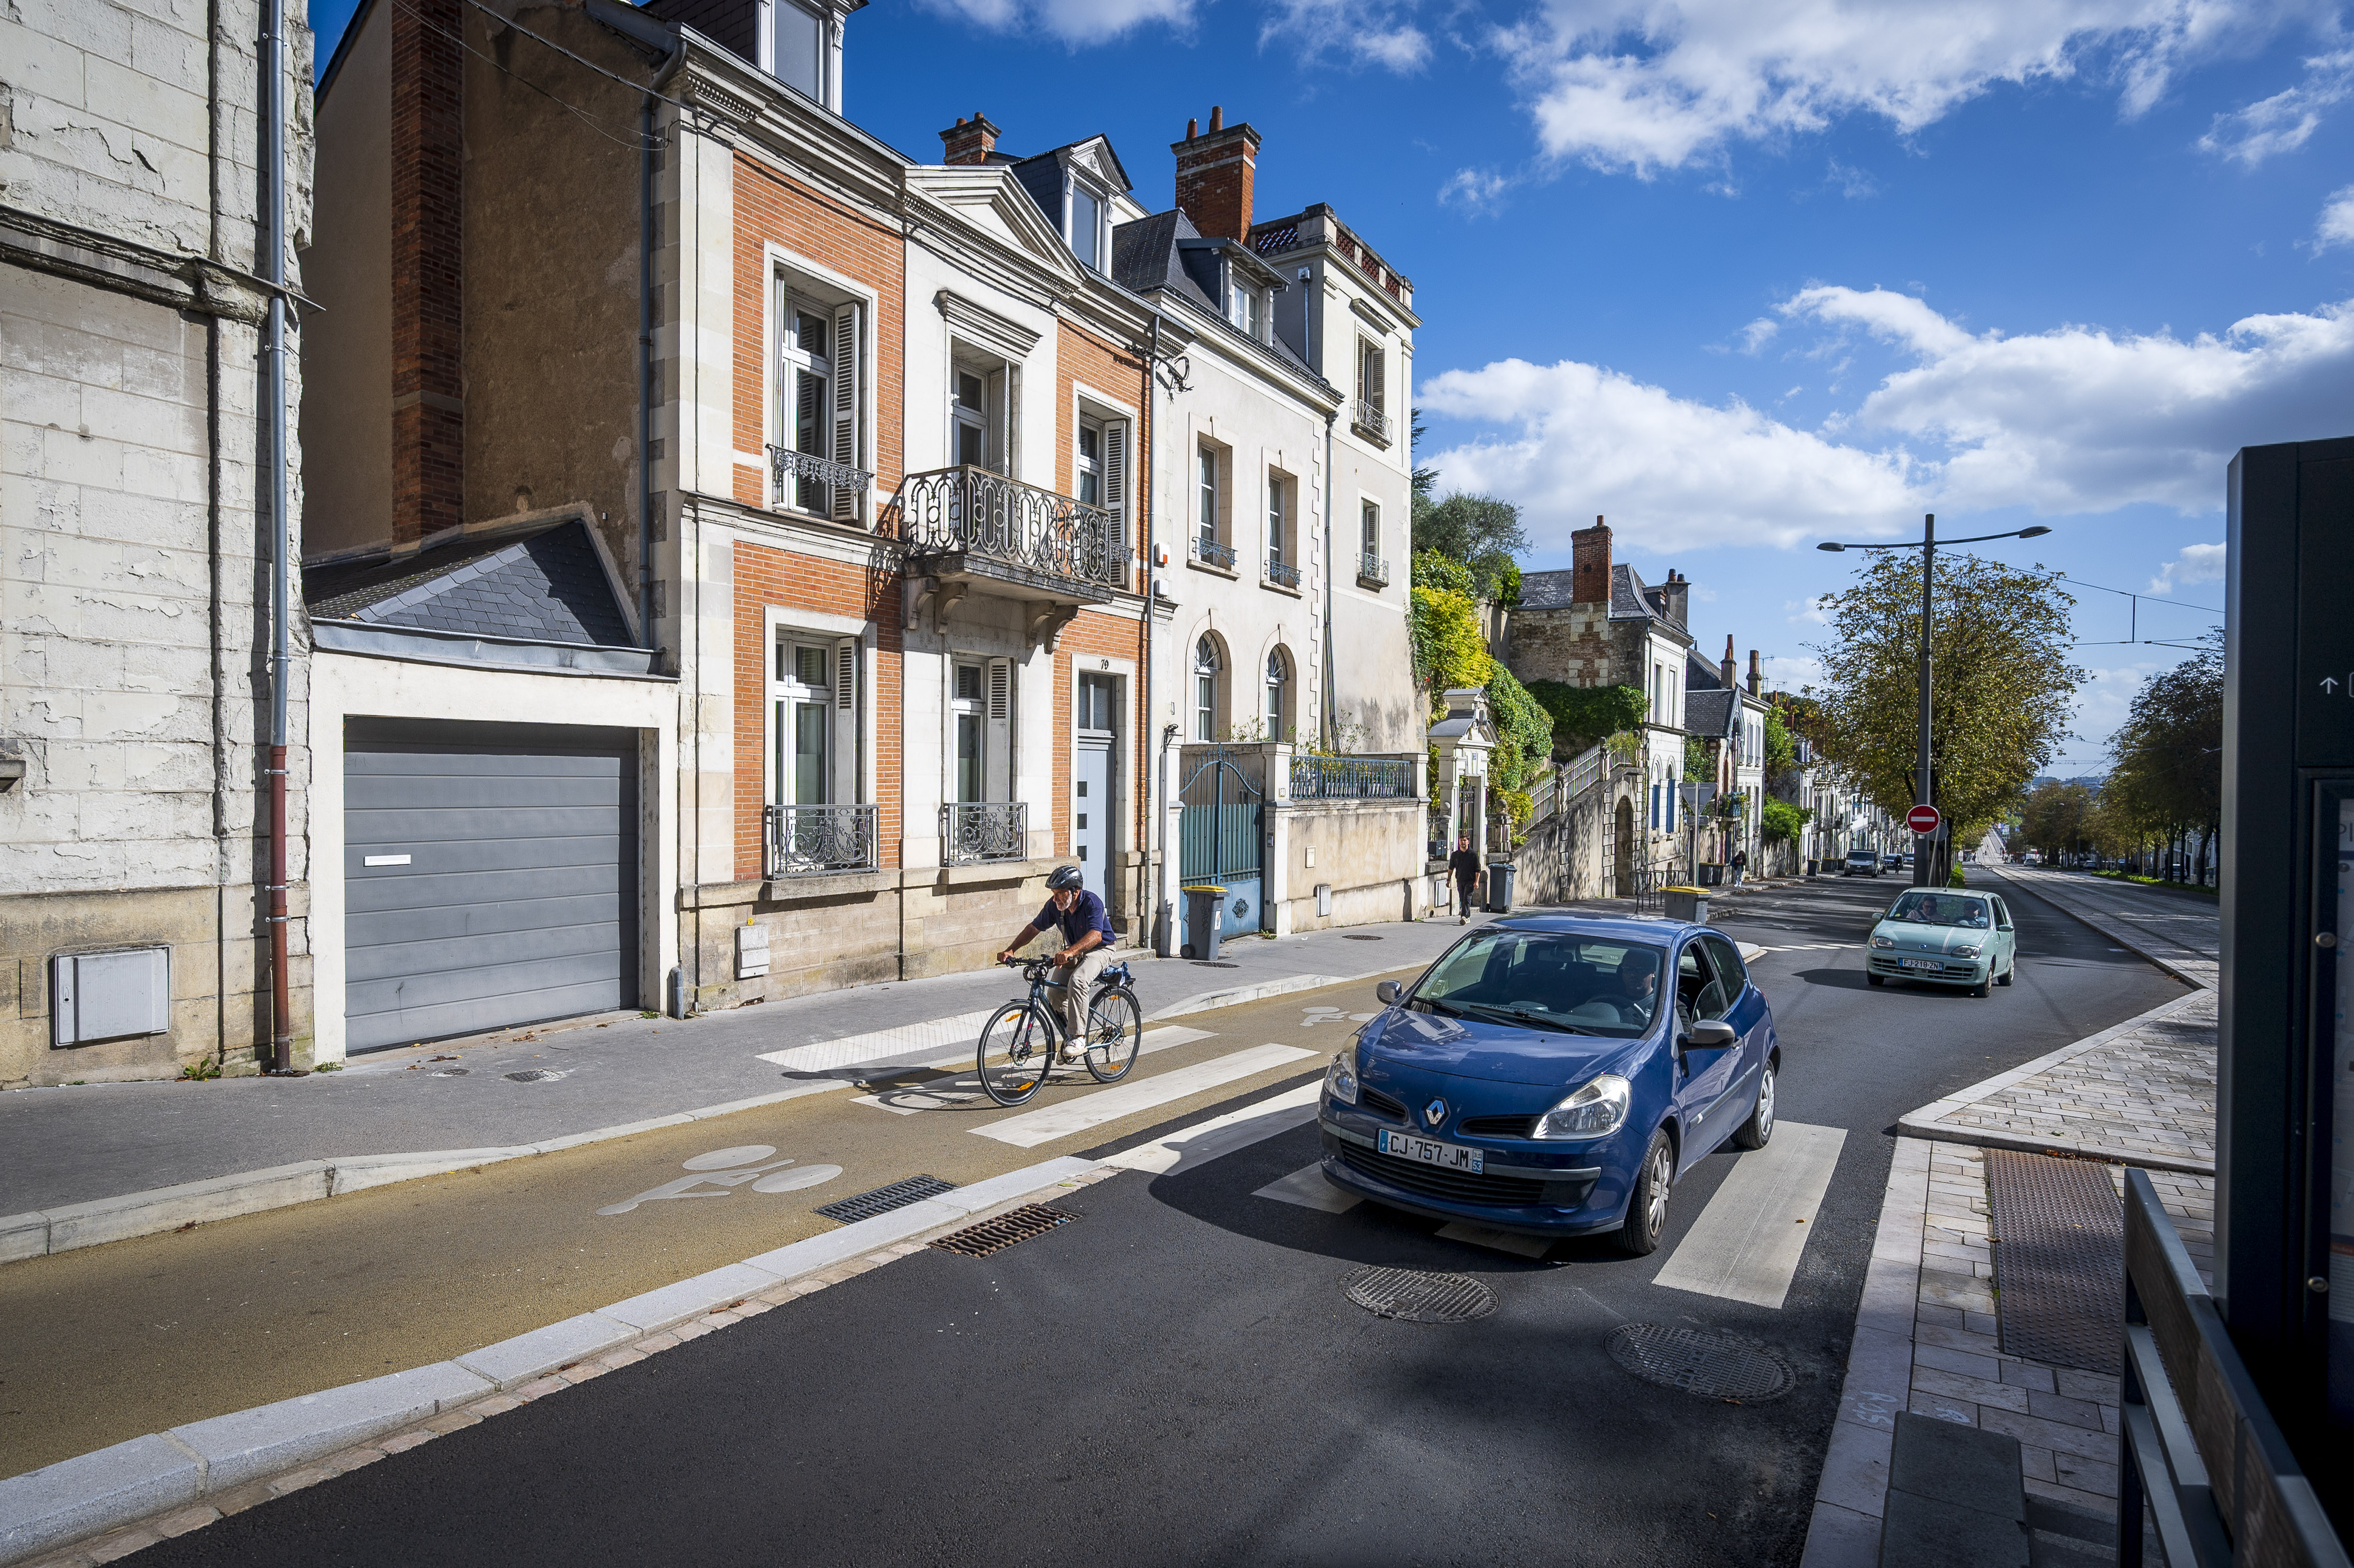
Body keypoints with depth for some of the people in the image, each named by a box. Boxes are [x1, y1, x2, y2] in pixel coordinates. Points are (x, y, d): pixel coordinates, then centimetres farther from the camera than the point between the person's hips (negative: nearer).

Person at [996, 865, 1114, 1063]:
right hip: (1072, 952, 7)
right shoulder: (1055, 905, -10)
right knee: (1054, 995, -11)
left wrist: (1070, 952, -59)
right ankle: (1069, 1038, 15)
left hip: (1099, 950, -7)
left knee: (1077, 981, -34)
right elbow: (1034, 928, -2)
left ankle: (1078, 1038, -28)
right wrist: (1011, 950, -15)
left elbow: (1095, 935, -43)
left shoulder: (1092, 903, -28)